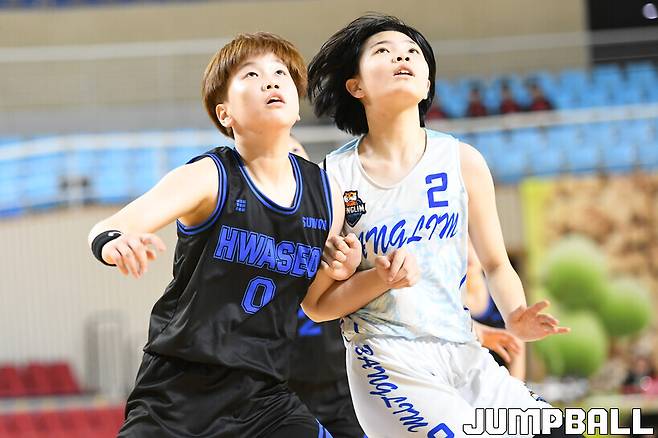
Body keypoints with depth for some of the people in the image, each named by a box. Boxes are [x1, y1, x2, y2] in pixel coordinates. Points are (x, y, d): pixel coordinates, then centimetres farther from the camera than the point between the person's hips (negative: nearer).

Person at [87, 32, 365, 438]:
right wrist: (113, 243, -49)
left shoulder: (326, 196, 3)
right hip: (178, 393, -4)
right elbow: (107, 230, -25)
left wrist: (338, 273, -4)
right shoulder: (208, 178, -11)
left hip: (264, 398, 4)